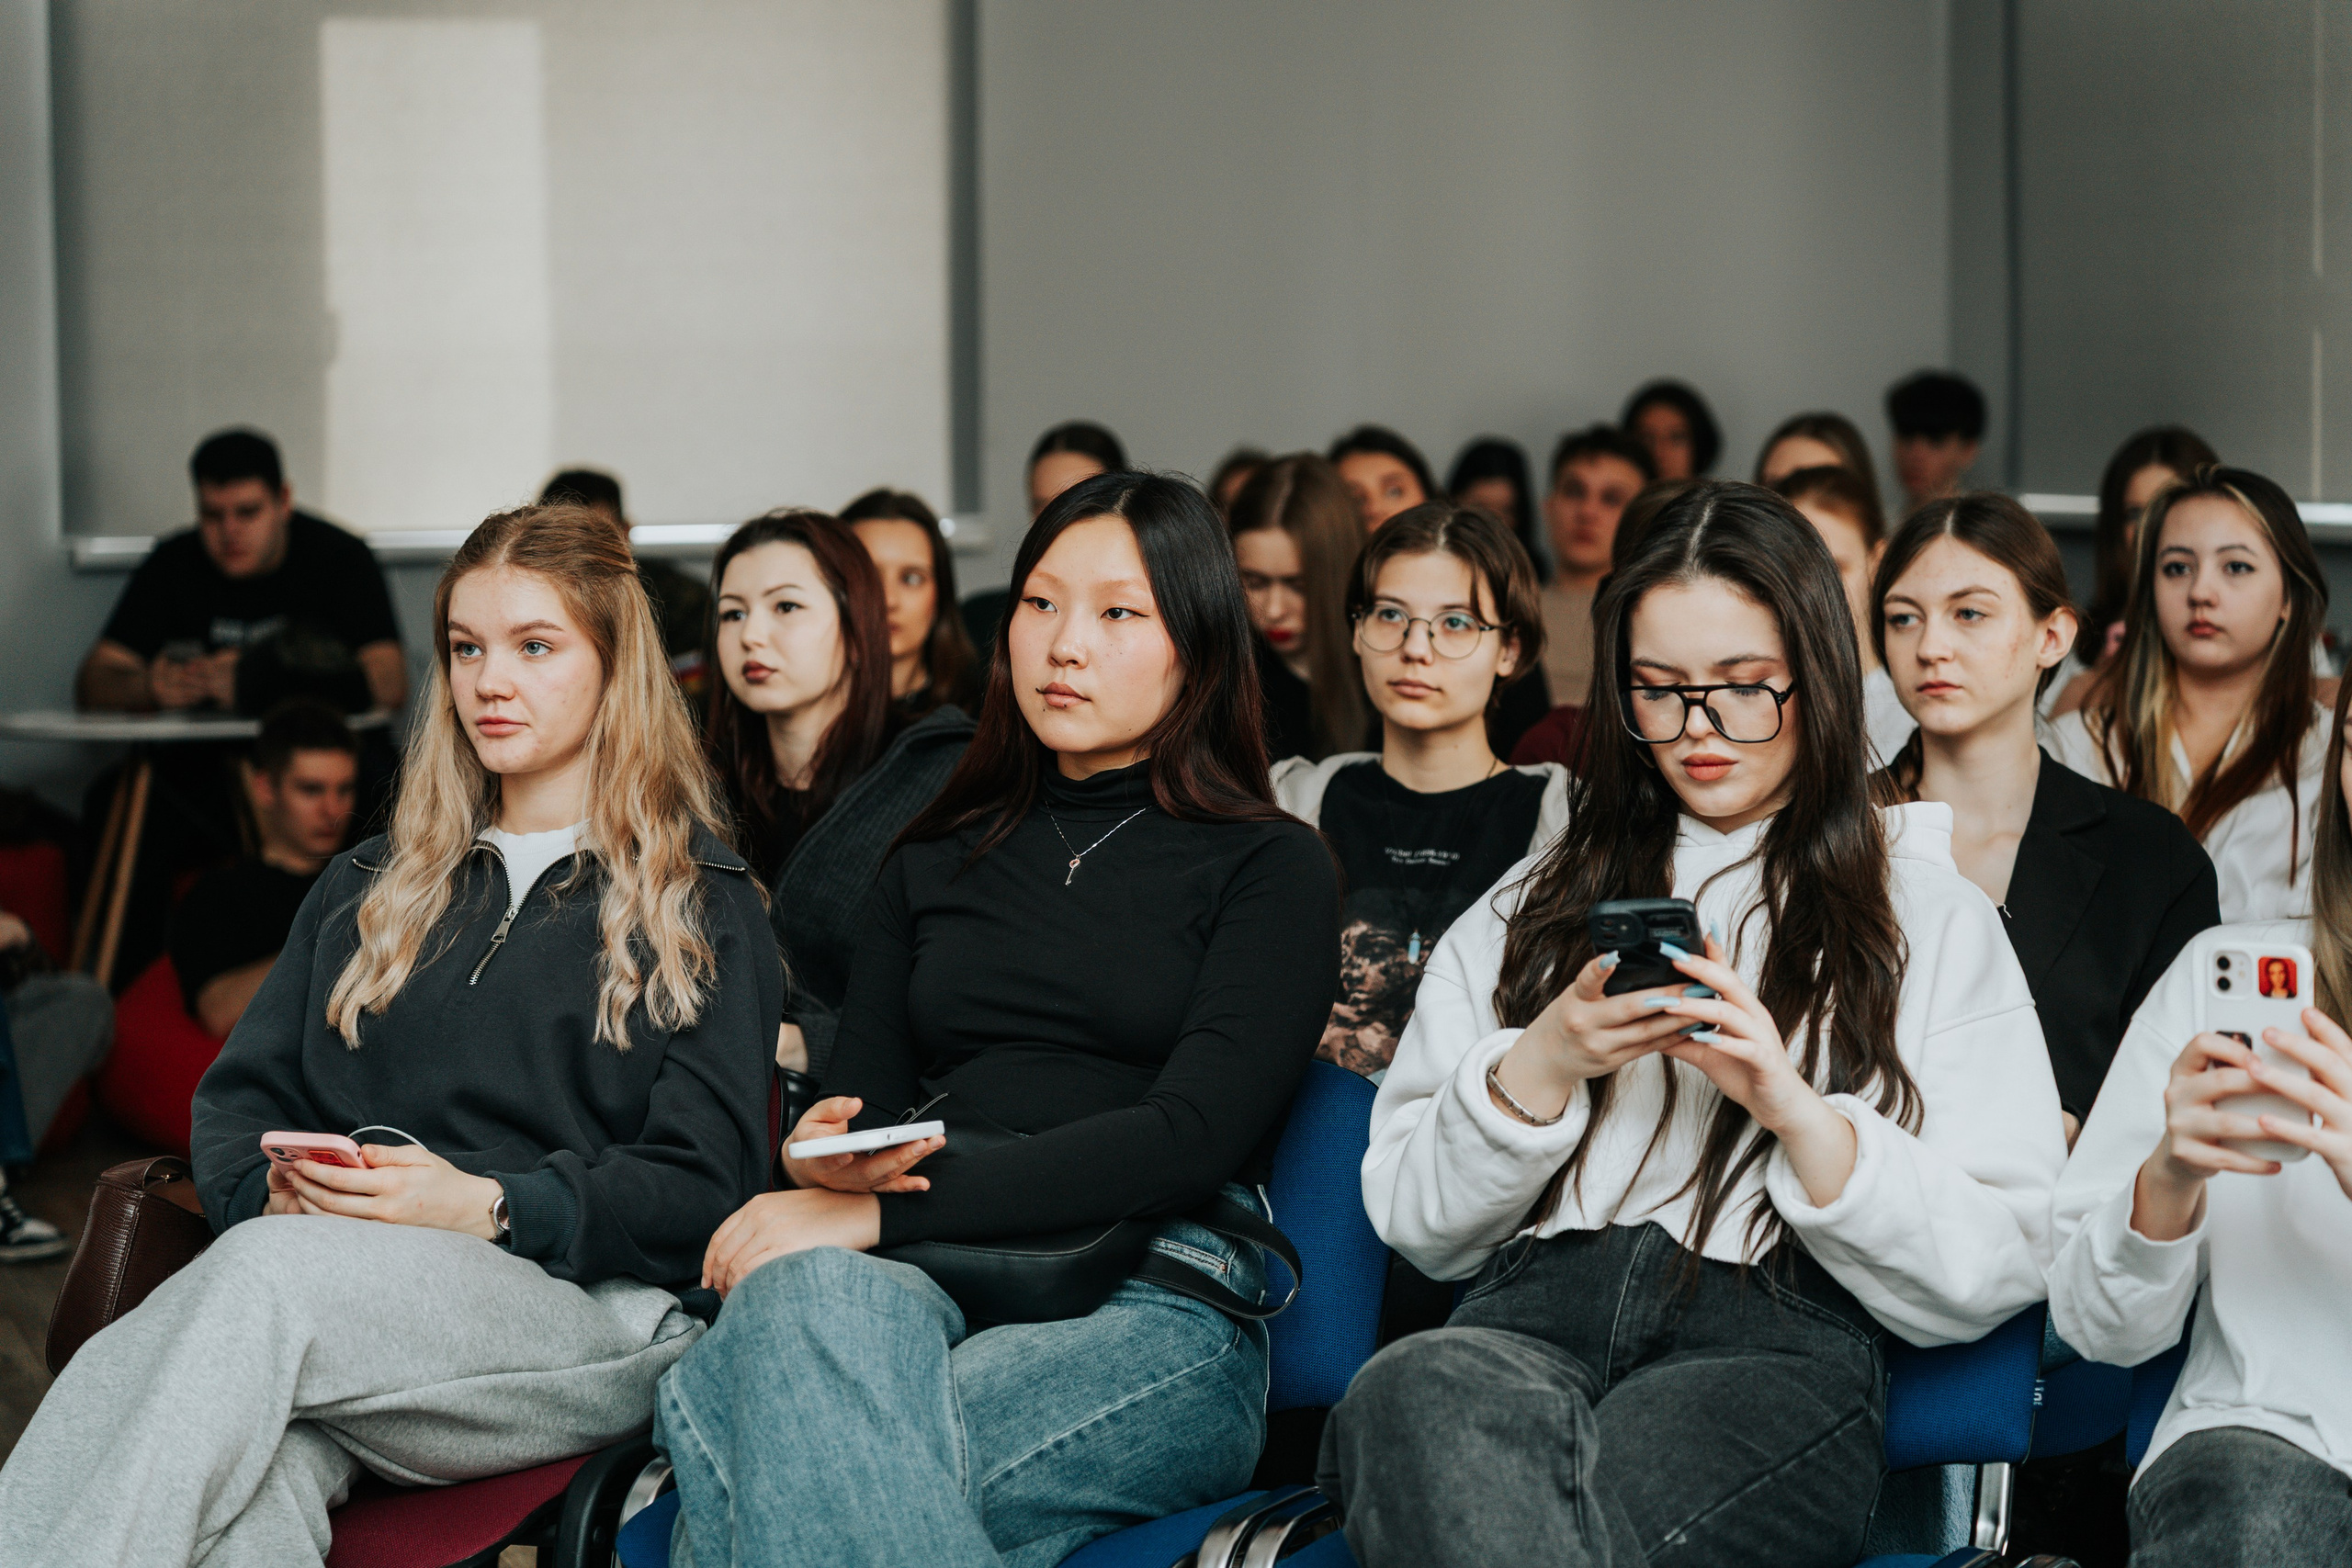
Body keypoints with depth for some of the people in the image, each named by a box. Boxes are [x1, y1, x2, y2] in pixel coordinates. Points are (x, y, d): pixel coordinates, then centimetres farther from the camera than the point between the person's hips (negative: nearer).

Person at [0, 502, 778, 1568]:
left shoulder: (702, 908, 15)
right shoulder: (367, 890, 31)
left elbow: (706, 1188, 3)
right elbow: (242, 1093, 23)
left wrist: (490, 1207, -13)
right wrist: (272, 1187, -3)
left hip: (579, 1307, -3)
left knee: (270, 1275, -37)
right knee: (252, 1466, -37)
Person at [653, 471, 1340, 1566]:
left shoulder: (1271, 869, 10)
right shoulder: (933, 867, 26)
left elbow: (1192, 1134, -6)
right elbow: (863, 1095, 20)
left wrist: (880, 1214, -14)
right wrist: (826, 1155, -8)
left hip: (1153, 1311, -4)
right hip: (923, 1283, 4)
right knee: (809, 1296, -37)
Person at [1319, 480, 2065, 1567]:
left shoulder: (1929, 915, 17)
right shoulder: (1536, 905, 26)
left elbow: (1993, 1269, 6)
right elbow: (1414, 1221, 18)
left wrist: (1797, 1111, -8)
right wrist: (1544, 1065, 1)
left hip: (1774, 1351, -3)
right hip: (1533, 1307, 3)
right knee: (1410, 1392, -38)